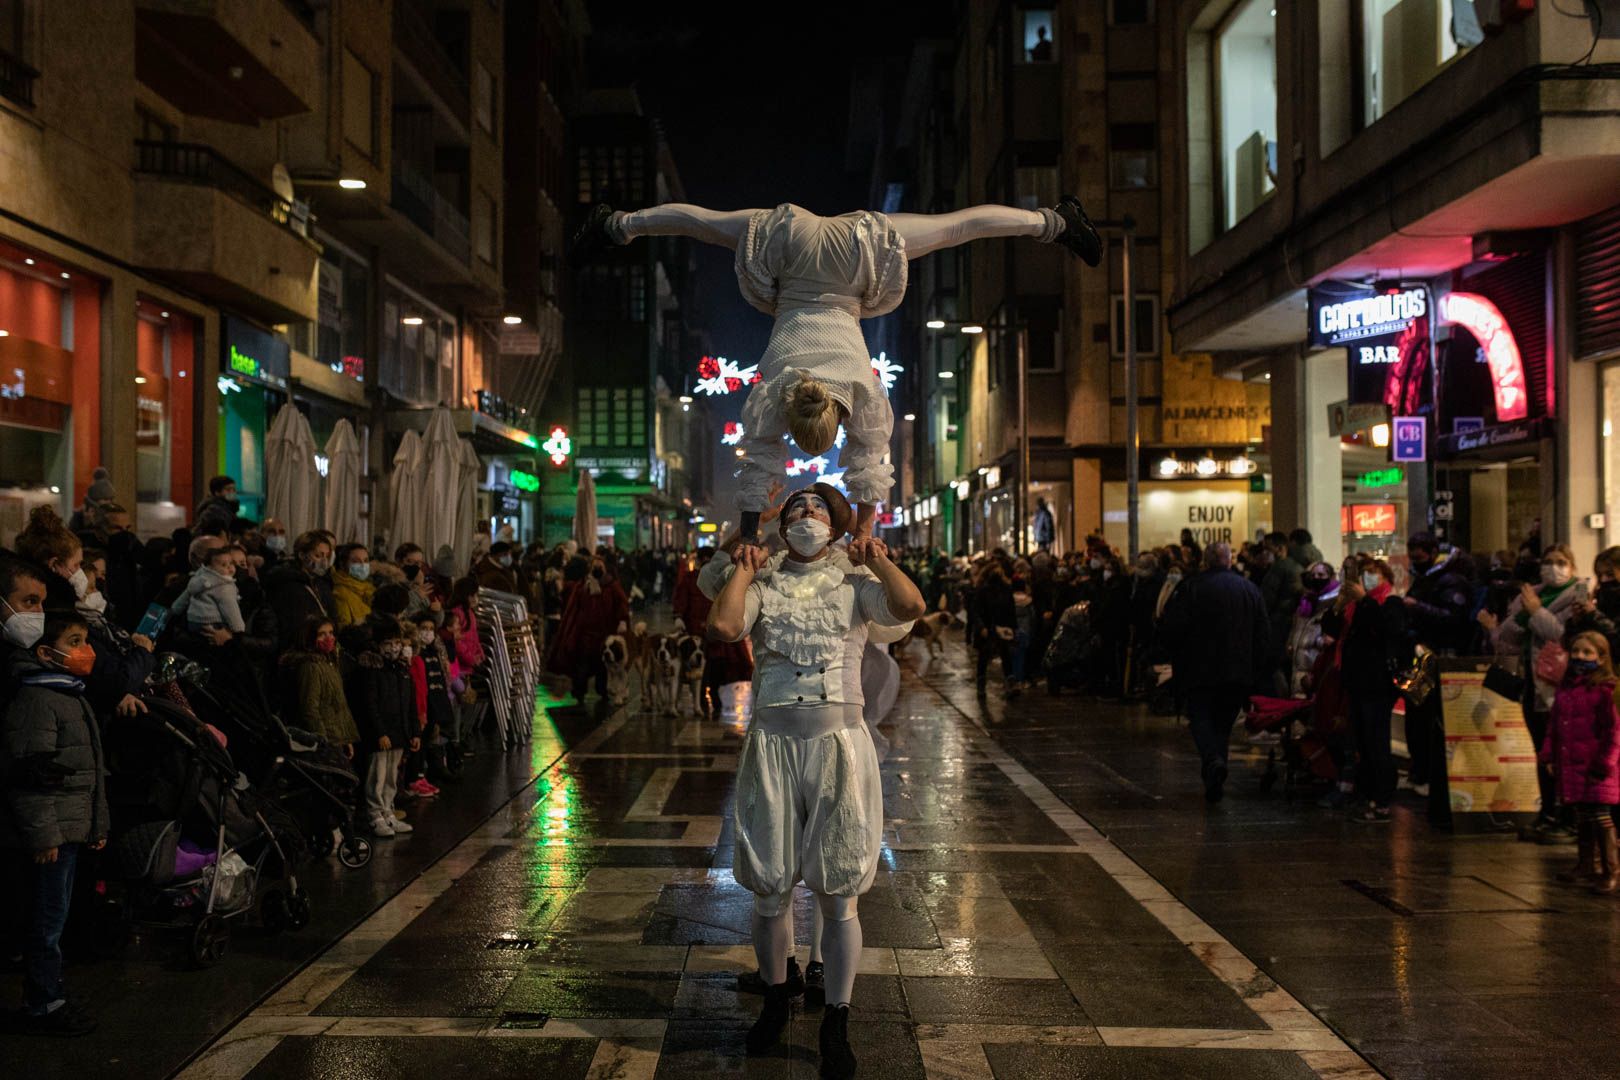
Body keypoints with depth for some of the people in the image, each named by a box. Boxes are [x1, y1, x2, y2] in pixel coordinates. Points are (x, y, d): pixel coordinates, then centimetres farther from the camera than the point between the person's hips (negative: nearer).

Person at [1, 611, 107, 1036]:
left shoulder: (73, 697, 17)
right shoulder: (35, 700, -15)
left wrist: (98, 825, 23)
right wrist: (42, 834, -22)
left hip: (70, 830, 10)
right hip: (49, 833, -10)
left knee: (52, 917, 17)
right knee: (48, 919, -3)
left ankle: (46, 996, 26)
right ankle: (43, 1005, 7)